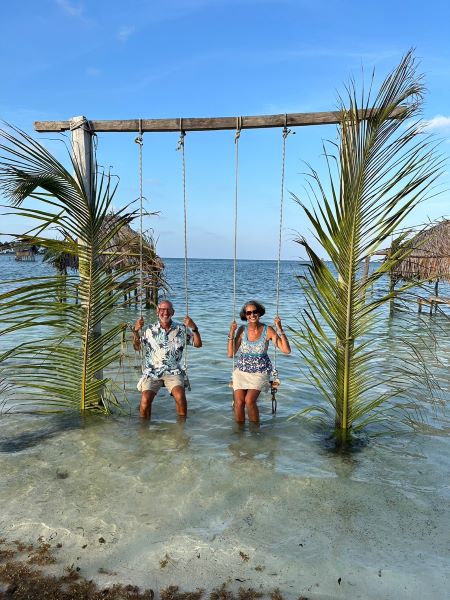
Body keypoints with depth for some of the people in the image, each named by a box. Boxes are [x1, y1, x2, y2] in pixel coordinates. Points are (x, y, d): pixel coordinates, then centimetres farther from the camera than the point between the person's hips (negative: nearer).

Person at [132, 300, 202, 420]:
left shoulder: (182, 329, 4)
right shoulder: (149, 329, 4)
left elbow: (198, 344, 5)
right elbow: (137, 347, 6)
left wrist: (194, 328, -12)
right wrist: (135, 331, -9)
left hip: (173, 372, 0)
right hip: (152, 372, 0)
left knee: (180, 395, -26)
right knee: (145, 399, -21)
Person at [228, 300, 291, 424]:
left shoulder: (268, 330, -8)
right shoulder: (242, 330, -2)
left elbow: (286, 350, -15)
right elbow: (230, 354, -3)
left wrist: (280, 329, -20)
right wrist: (231, 333, -13)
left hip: (260, 372, -2)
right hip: (242, 371, 2)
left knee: (249, 400, -23)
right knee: (239, 402, -18)